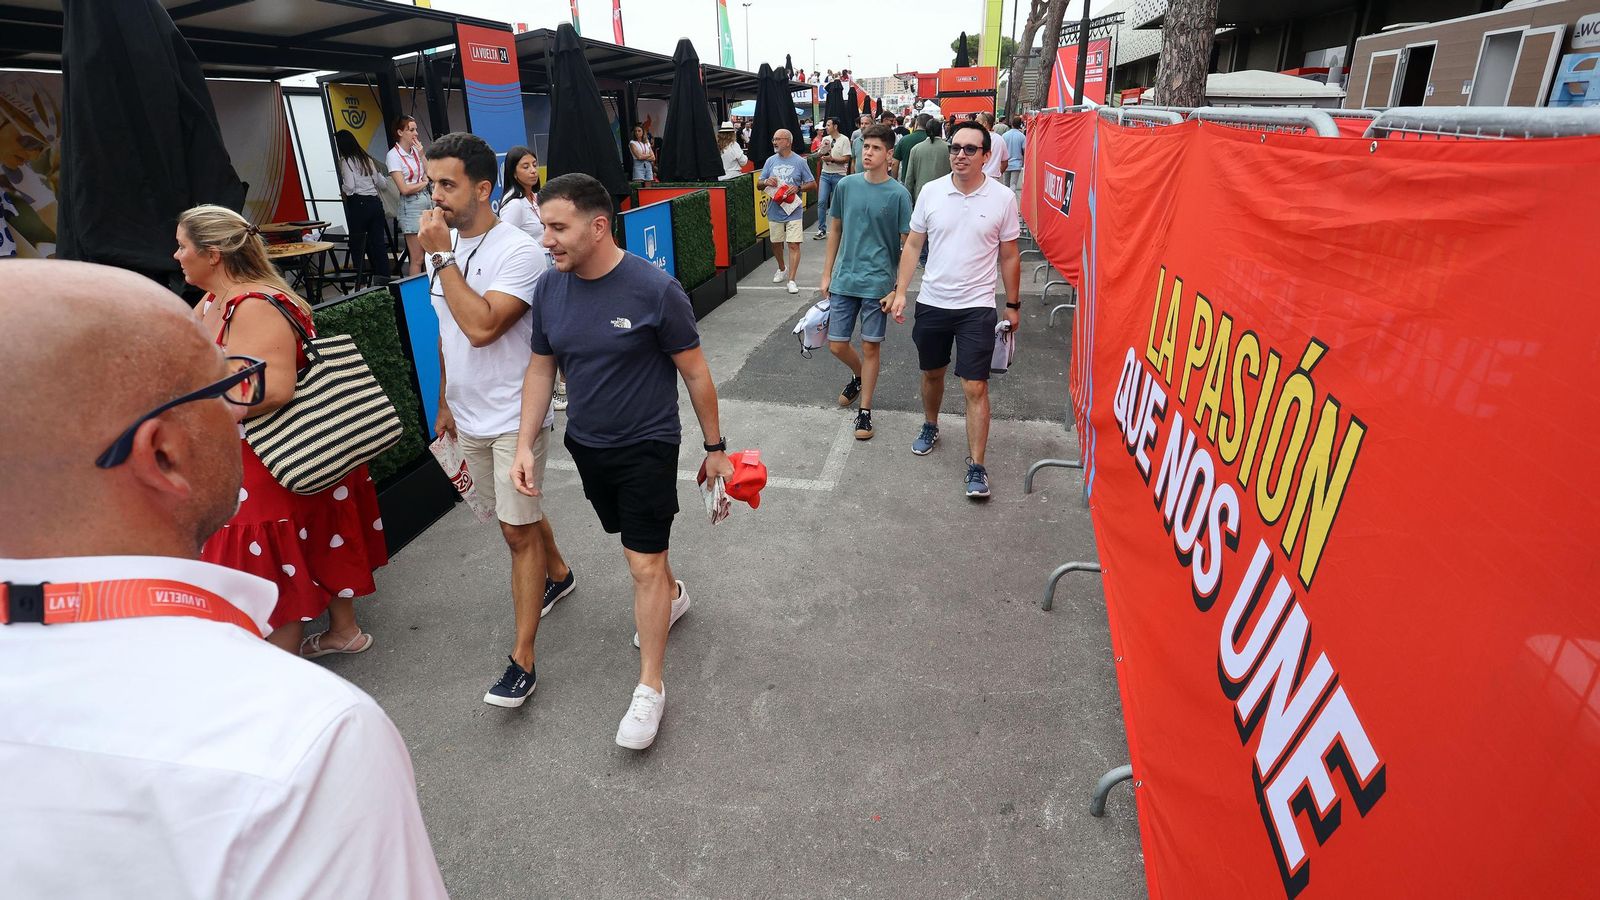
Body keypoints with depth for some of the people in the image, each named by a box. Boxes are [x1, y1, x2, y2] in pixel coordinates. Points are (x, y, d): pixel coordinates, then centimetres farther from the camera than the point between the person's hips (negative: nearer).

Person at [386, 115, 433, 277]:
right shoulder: (393, 155, -8)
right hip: (411, 206, -6)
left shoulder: (416, 150, 11)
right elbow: (405, 189, -13)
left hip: (427, 201, 6)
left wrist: (422, 154, -1)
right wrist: (424, 182, 1)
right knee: (417, 259, -5)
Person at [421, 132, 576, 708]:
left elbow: (481, 326, -30)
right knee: (515, 516, 22)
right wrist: (446, 402, 18)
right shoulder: (442, 248, 5)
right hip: (469, 417, 8)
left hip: (514, 417, -7)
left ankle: (522, 659, 5)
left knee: (518, 530, -4)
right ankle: (557, 574, 48)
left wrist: (442, 259, -22)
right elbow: (448, 333, 15)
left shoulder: (517, 252, -18)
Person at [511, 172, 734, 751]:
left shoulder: (655, 289, -20)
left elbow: (695, 373, -12)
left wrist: (715, 448, -6)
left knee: (643, 562, -3)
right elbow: (540, 368, 6)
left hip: (647, 446, -5)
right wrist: (525, 445, -1)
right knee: (637, 541, 22)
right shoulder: (549, 289, -5)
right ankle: (671, 596, 53)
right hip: (586, 444, 6)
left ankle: (650, 687, 12)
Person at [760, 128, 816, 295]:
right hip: (775, 210, 4)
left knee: (794, 245, -9)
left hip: (794, 211, -4)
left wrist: (798, 188, -18)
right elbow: (759, 184, 10)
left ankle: (792, 280, -6)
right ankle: (782, 269, 41)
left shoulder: (800, 161, -3)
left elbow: (812, 184, 0)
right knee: (776, 243, 15)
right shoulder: (770, 161, 6)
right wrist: (766, 182, -13)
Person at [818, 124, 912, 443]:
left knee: (870, 346, 5)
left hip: (878, 283, -3)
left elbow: (907, 244, -4)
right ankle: (859, 375, 40)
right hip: (844, 280, 3)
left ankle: (865, 411, 19)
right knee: (836, 345, 6)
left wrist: (897, 290, -9)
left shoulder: (899, 194, -7)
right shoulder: (846, 186, 2)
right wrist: (827, 274, 10)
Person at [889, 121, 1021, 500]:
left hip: (977, 306, -3)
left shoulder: (1003, 198, -5)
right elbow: (913, 245, 6)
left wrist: (1012, 305, 6)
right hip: (932, 301, 3)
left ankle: (976, 466, 3)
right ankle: (930, 427, 45)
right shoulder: (931, 191, -1)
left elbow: (1009, 256, 3)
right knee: (932, 373, 19)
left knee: (975, 387, -5)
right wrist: (900, 291, -1)